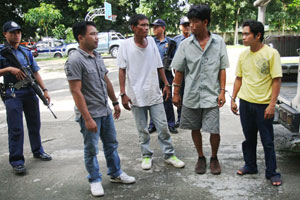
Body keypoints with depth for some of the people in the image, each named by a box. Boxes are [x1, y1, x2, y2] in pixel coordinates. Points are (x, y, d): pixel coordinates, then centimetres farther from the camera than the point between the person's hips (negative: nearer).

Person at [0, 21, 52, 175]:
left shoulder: (27, 52, 12)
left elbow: (35, 72, 14)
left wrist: (44, 90, 7)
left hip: (30, 92, 5)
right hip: (12, 94, -5)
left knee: (34, 124, 14)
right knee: (15, 129, -3)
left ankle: (37, 151, 31)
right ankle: (17, 161, 6)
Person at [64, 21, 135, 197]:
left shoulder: (98, 56, 9)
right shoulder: (75, 61, -17)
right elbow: (76, 92, -20)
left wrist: (115, 102, 19)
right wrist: (87, 118, -22)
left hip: (106, 111, 8)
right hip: (90, 114, -7)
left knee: (111, 144, 18)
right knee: (91, 150, 8)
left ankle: (116, 173, 34)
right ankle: (95, 180, 25)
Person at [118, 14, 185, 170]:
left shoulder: (152, 42, 2)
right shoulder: (125, 45, -7)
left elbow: (159, 66, 10)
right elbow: (122, 70, -5)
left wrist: (166, 84, 9)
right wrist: (123, 94, -9)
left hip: (154, 94, 2)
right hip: (136, 96, -2)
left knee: (163, 127, 6)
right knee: (142, 130, 10)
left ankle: (169, 155, 20)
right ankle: (146, 155, 27)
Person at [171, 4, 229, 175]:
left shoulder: (219, 42, -1)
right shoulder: (185, 44, 0)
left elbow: (222, 69, 2)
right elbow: (179, 70, 5)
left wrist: (222, 91, -4)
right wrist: (176, 93, 4)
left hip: (211, 95, -1)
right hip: (191, 95, 2)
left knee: (214, 130, -2)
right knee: (195, 129, 13)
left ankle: (214, 158, 24)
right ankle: (201, 158, 33)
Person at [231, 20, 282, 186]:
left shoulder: (271, 53, -10)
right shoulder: (243, 55, 5)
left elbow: (277, 80, -11)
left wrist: (272, 104, -15)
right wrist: (233, 99, 9)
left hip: (264, 104, -4)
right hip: (245, 103, 5)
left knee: (267, 141, 5)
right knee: (249, 138, 15)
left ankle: (271, 172, 19)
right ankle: (250, 165, 31)